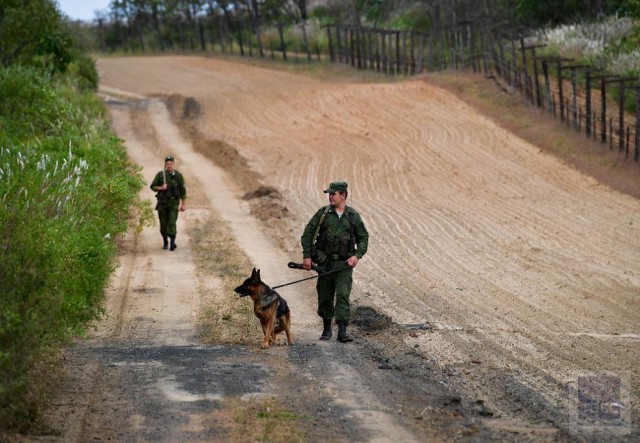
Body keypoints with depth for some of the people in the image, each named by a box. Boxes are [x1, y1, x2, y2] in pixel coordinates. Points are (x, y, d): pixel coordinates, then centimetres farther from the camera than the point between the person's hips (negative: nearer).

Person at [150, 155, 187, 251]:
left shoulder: (178, 176, -3)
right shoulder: (160, 175, -2)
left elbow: (183, 190, 4)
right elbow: (152, 186, 2)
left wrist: (183, 204, 3)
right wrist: (160, 188, -19)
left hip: (173, 203, -1)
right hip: (162, 203, 1)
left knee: (172, 223, -15)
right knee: (163, 224, 7)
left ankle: (172, 243, -15)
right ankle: (165, 242, 22)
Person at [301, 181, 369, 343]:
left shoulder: (353, 216, 1)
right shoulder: (323, 213, 0)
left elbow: (363, 238, 9)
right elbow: (308, 234, 3)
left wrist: (357, 255, -7)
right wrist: (306, 256, -4)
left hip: (344, 263, -1)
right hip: (325, 262, 1)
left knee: (343, 295, -12)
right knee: (325, 296, 8)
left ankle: (342, 331, -14)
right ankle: (326, 329, 24)